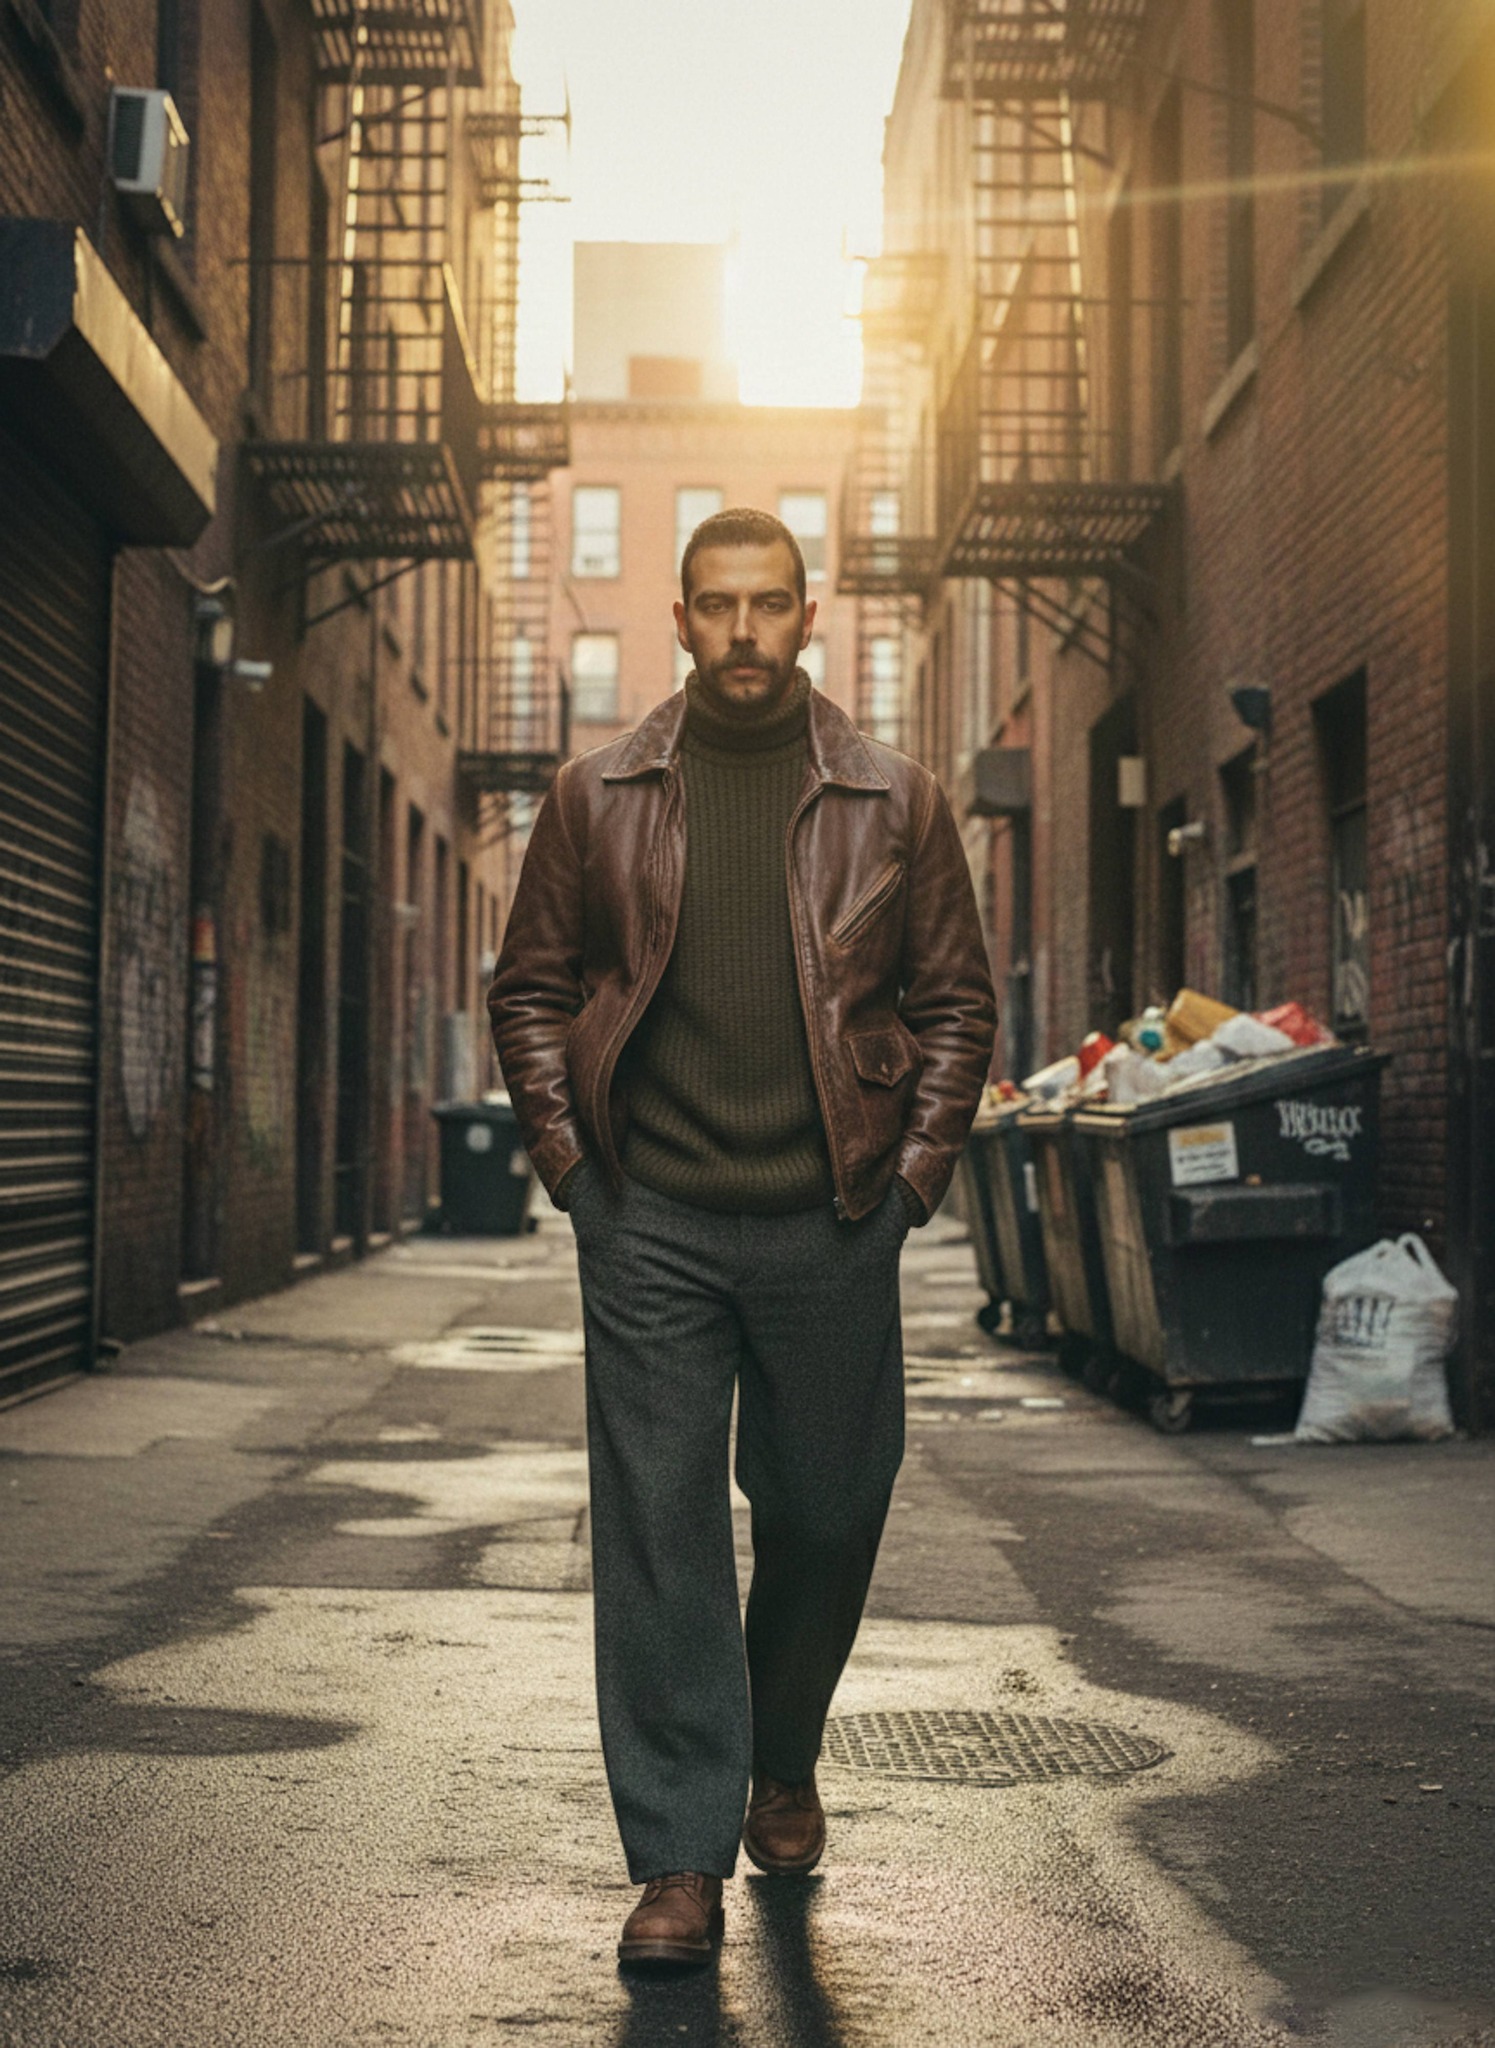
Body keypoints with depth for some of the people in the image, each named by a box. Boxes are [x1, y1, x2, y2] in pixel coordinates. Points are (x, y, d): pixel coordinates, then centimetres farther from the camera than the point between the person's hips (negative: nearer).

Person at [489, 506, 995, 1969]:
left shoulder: (894, 802, 6)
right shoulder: (598, 795, 7)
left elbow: (955, 997, 10)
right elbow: (531, 984, 11)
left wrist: (920, 1158, 1)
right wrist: (561, 1139, 1)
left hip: (831, 1218, 1)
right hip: (649, 1217, 0)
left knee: (829, 1510, 9)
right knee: (657, 1521, -3)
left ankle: (783, 1765, 36)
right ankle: (680, 1862, 3)